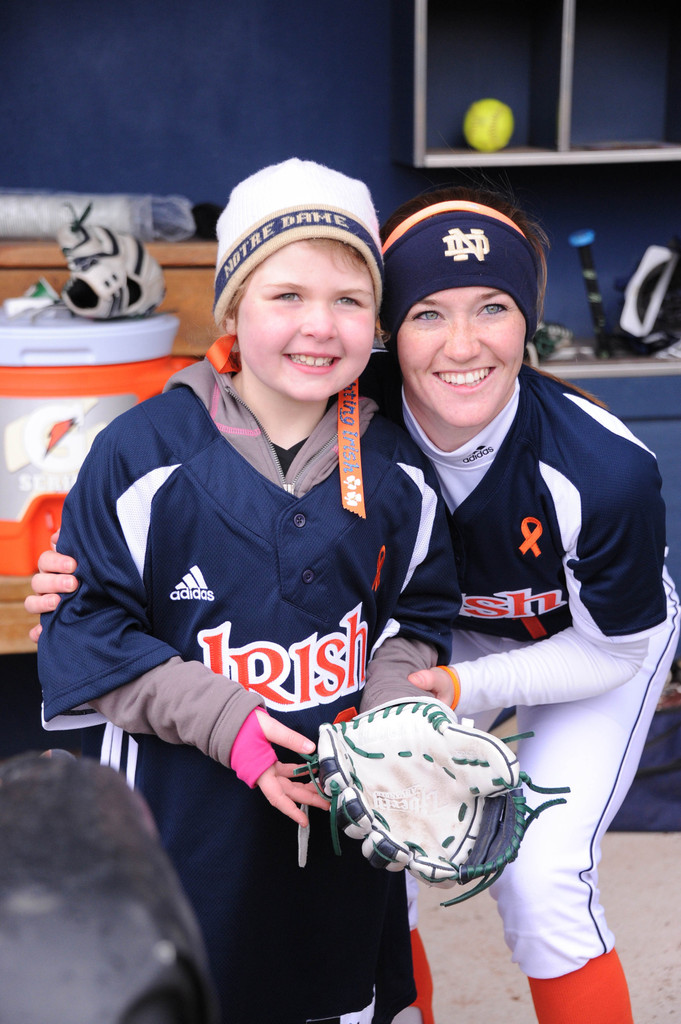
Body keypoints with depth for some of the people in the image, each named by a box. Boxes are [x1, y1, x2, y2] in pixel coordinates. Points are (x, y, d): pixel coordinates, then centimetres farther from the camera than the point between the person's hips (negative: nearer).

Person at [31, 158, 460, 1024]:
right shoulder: (144, 454, -15)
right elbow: (88, 628, -11)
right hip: (184, 814, -3)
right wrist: (224, 721, -20)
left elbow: (421, 612, 8)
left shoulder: (395, 469, -3)